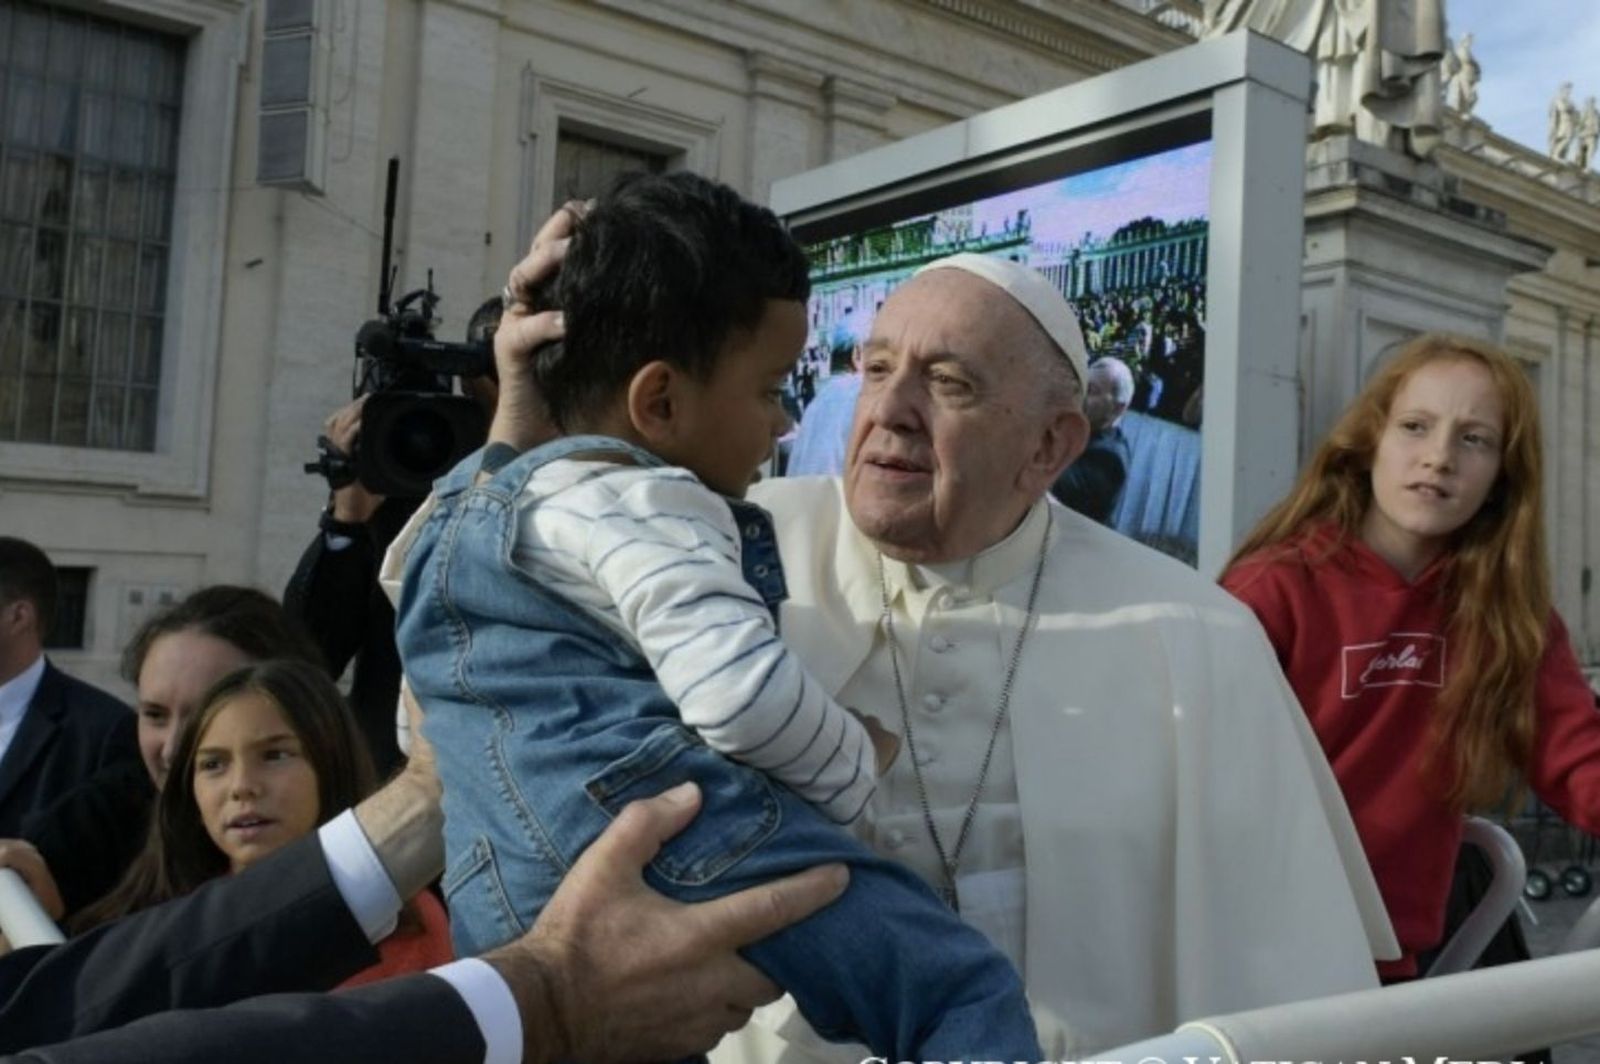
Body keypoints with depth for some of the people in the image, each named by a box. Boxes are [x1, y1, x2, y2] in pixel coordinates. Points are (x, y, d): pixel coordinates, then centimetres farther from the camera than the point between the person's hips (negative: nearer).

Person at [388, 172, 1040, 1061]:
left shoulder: (465, 503, 26)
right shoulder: (643, 503, -4)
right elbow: (739, 692, -19)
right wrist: (857, 771, 1)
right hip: (675, 852, -9)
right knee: (968, 989, -4)